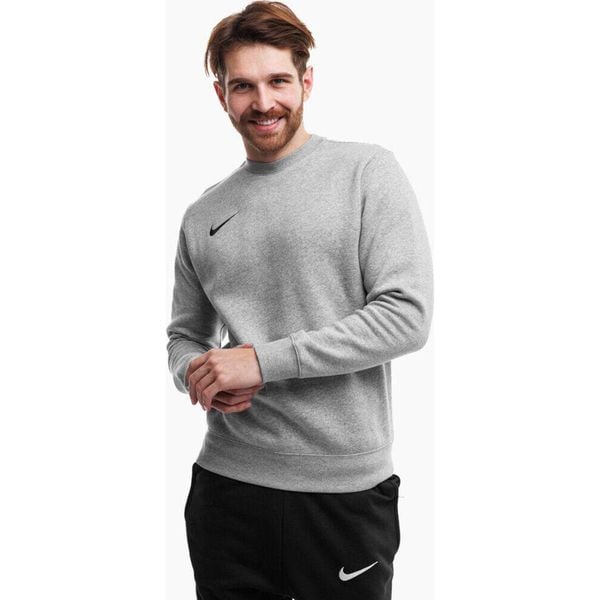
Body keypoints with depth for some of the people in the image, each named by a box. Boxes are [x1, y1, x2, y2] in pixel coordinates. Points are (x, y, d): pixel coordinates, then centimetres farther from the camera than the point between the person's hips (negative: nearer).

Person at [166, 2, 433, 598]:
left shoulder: (365, 170, -4)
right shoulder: (203, 216, 9)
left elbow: (408, 315, -12)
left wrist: (262, 360, -15)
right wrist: (197, 372, -7)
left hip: (344, 488, -3)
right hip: (226, 483, 4)